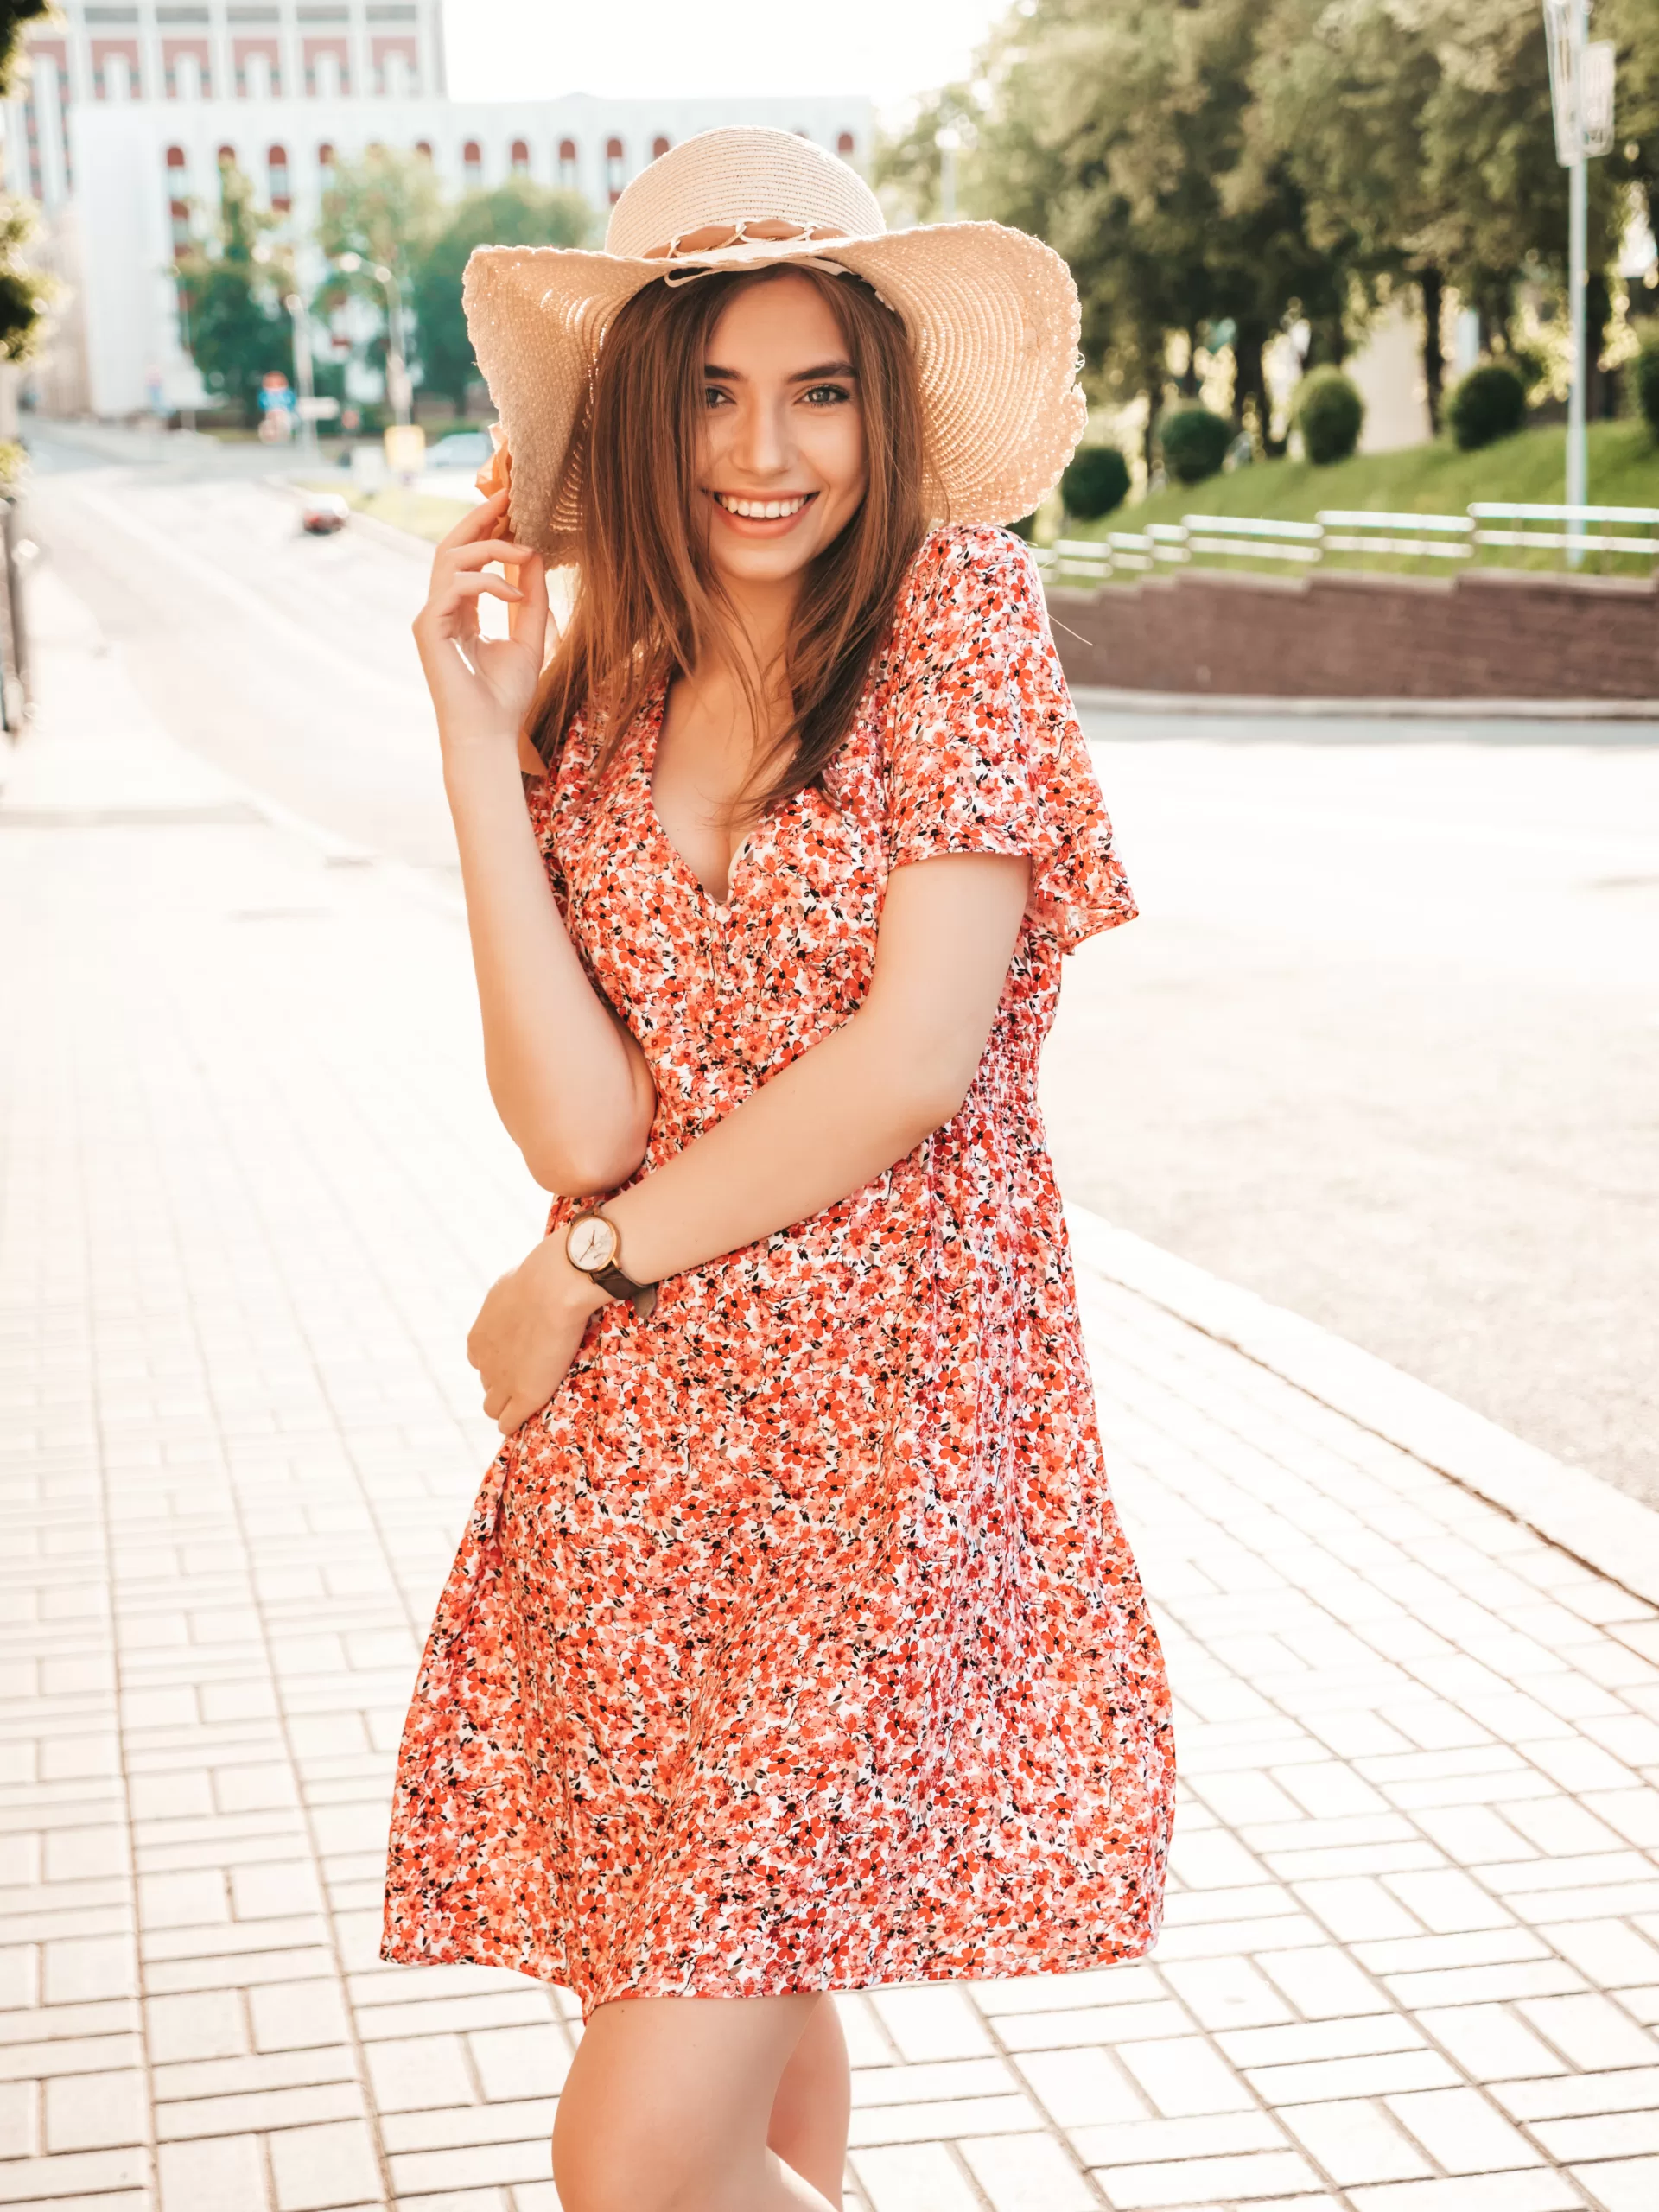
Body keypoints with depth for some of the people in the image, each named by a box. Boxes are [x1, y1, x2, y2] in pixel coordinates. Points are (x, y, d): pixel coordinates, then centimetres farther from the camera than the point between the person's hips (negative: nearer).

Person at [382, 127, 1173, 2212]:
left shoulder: (955, 604, -5)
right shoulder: (593, 697, 7)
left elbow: (915, 1056, -13)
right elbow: (581, 1125, -7)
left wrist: (579, 1274, -4)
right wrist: (477, 741, -8)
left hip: (893, 1429, -5)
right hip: (641, 1445, 5)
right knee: (753, 2029, 17)